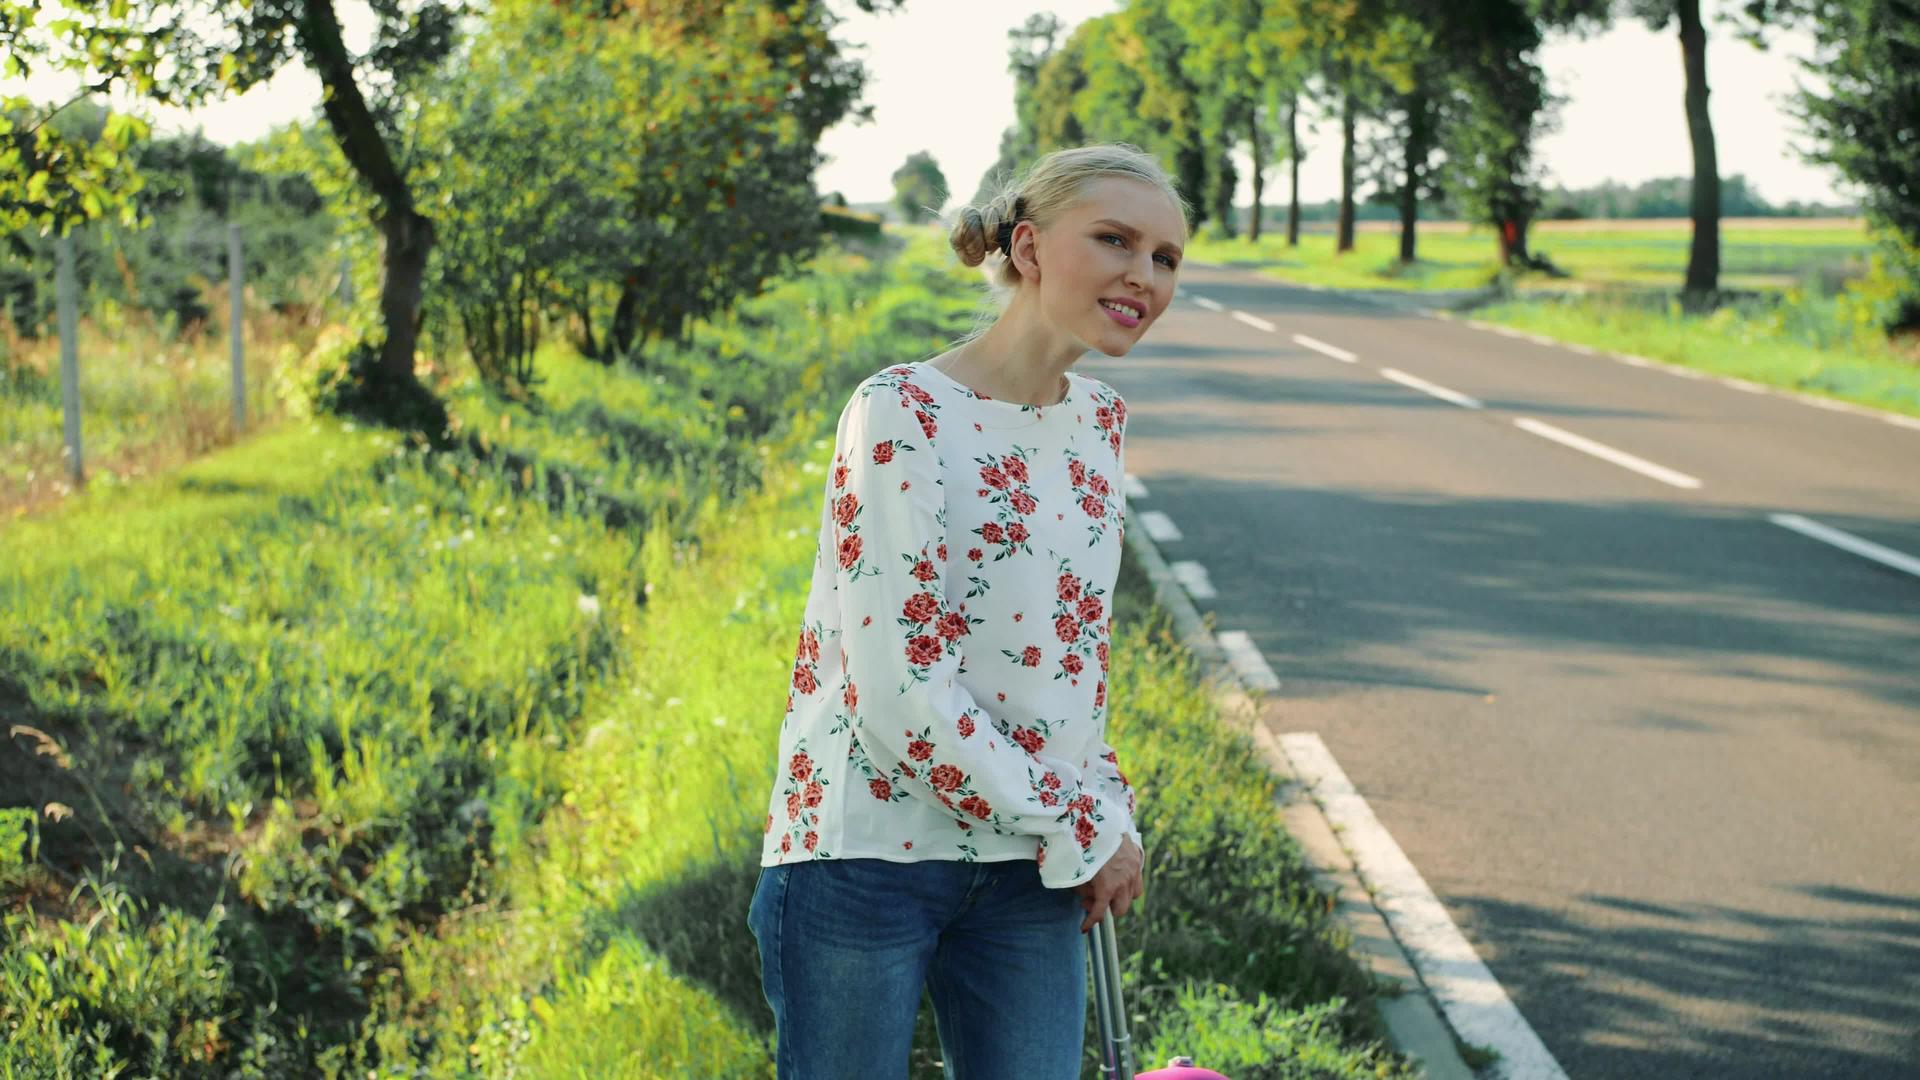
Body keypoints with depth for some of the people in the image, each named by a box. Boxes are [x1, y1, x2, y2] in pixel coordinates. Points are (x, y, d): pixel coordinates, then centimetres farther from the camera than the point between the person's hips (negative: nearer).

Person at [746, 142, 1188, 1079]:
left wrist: (1103, 810, 6)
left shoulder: (1099, 419, 6)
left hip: (1025, 866, 6)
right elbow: (902, 695, -21)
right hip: (870, 850, -6)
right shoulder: (903, 415, -17)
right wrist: (1082, 831, -12)